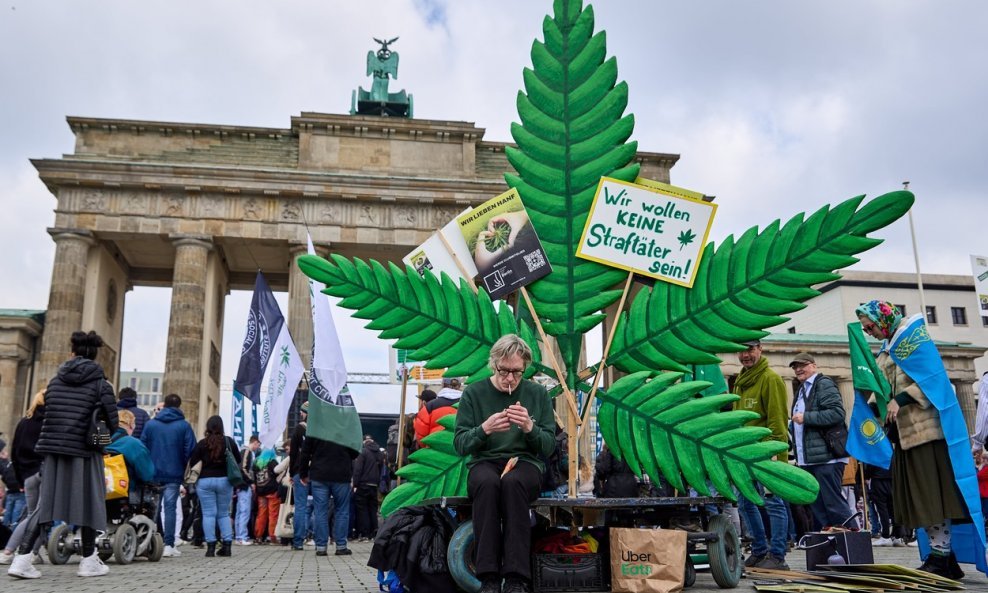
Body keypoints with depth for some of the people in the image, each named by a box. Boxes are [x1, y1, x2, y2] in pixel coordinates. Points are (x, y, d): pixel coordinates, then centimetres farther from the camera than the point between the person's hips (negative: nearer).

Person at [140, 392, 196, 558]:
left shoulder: (150, 423, 3)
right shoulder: (184, 426, -3)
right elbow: (190, 451, -6)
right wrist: (185, 471, 9)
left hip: (152, 474, 2)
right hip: (174, 474, -2)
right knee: (170, 507, 0)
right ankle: (168, 545, -3)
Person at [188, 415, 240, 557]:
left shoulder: (202, 444, -6)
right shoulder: (229, 442, 0)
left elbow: (192, 463, -4)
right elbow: (238, 461, 7)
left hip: (205, 481, -2)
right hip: (225, 480, 2)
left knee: (208, 514, 2)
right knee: (224, 514, 12)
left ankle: (211, 546, -1)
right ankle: (227, 545, 8)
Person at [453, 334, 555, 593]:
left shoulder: (537, 394, 6)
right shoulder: (474, 393, 4)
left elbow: (549, 447, 3)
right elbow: (460, 444, 0)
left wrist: (530, 428, -18)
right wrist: (484, 429, -19)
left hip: (525, 464, 0)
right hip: (484, 463, 0)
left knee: (513, 482, -36)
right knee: (487, 482, -36)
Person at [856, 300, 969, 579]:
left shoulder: (913, 335, -4)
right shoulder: (886, 349, 20)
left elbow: (932, 377, -13)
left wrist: (900, 400, -19)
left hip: (926, 427, -8)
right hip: (905, 431, 8)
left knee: (932, 492, -7)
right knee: (917, 496, 5)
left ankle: (941, 558, -4)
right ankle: (941, 556, 8)